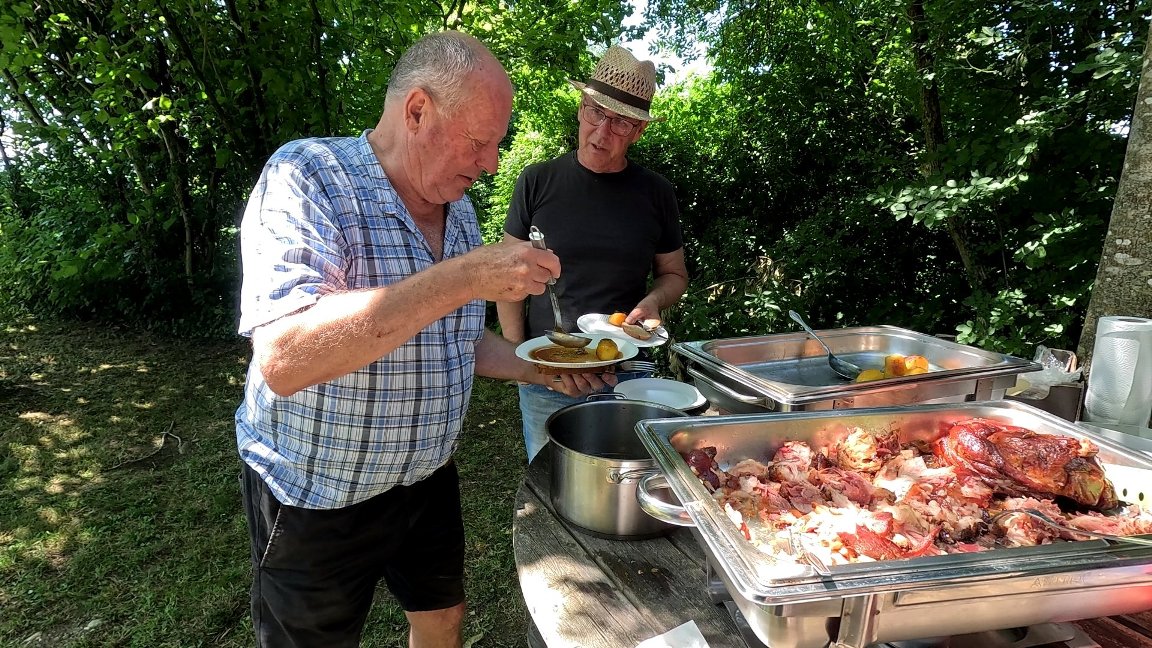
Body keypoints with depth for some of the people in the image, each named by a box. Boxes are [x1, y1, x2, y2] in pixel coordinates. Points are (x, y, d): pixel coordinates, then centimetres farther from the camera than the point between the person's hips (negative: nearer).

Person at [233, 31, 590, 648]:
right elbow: (284, 359, -35)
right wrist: (463, 277, -37)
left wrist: (537, 368, -4)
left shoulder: (460, 212, 1)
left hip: (429, 479, 6)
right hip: (317, 498, -6)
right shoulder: (307, 176, -21)